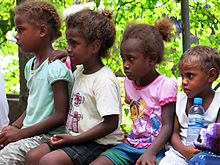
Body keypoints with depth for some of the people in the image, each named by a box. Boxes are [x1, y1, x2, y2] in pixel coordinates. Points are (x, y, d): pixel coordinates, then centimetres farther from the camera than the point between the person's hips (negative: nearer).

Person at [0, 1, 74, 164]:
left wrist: (21, 133, -18)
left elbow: (61, 116, -18)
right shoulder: (30, 66, 14)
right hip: (30, 133, 8)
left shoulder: (56, 68, -14)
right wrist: (15, 126, 3)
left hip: (50, 137, -8)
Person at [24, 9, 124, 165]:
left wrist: (74, 139, -20)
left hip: (99, 143, -9)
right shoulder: (79, 72, 11)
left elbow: (111, 124, -22)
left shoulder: (104, 80, -18)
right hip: (75, 137, 10)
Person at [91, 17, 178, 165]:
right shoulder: (129, 82, 11)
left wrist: (150, 152, -26)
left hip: (155, 148, -6)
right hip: (132, 145, 6)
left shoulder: (165, 85, -10)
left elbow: (167, 126, -14)